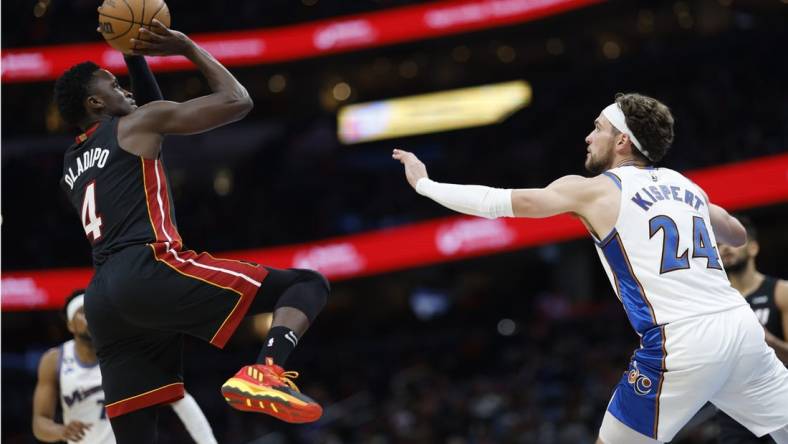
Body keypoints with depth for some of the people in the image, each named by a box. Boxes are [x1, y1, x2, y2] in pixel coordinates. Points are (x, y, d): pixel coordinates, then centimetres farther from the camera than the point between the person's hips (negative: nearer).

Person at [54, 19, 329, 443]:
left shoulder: (71, 164, 30)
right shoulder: (139, 123, 9)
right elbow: (236, 101, 9)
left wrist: (135, 55, 42)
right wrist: (188, 48, 20)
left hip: (103, 301, 7)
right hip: (150, 271, -7)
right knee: (308, 282, -3)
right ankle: (265, 372, -32)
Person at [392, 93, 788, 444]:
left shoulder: (593, 190, 5)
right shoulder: (687, 185, 20)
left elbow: (501, 201, 1)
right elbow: (737, 235, 38)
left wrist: (424, 184, 12)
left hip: (680, 343, -5)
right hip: (742, 327, 5)